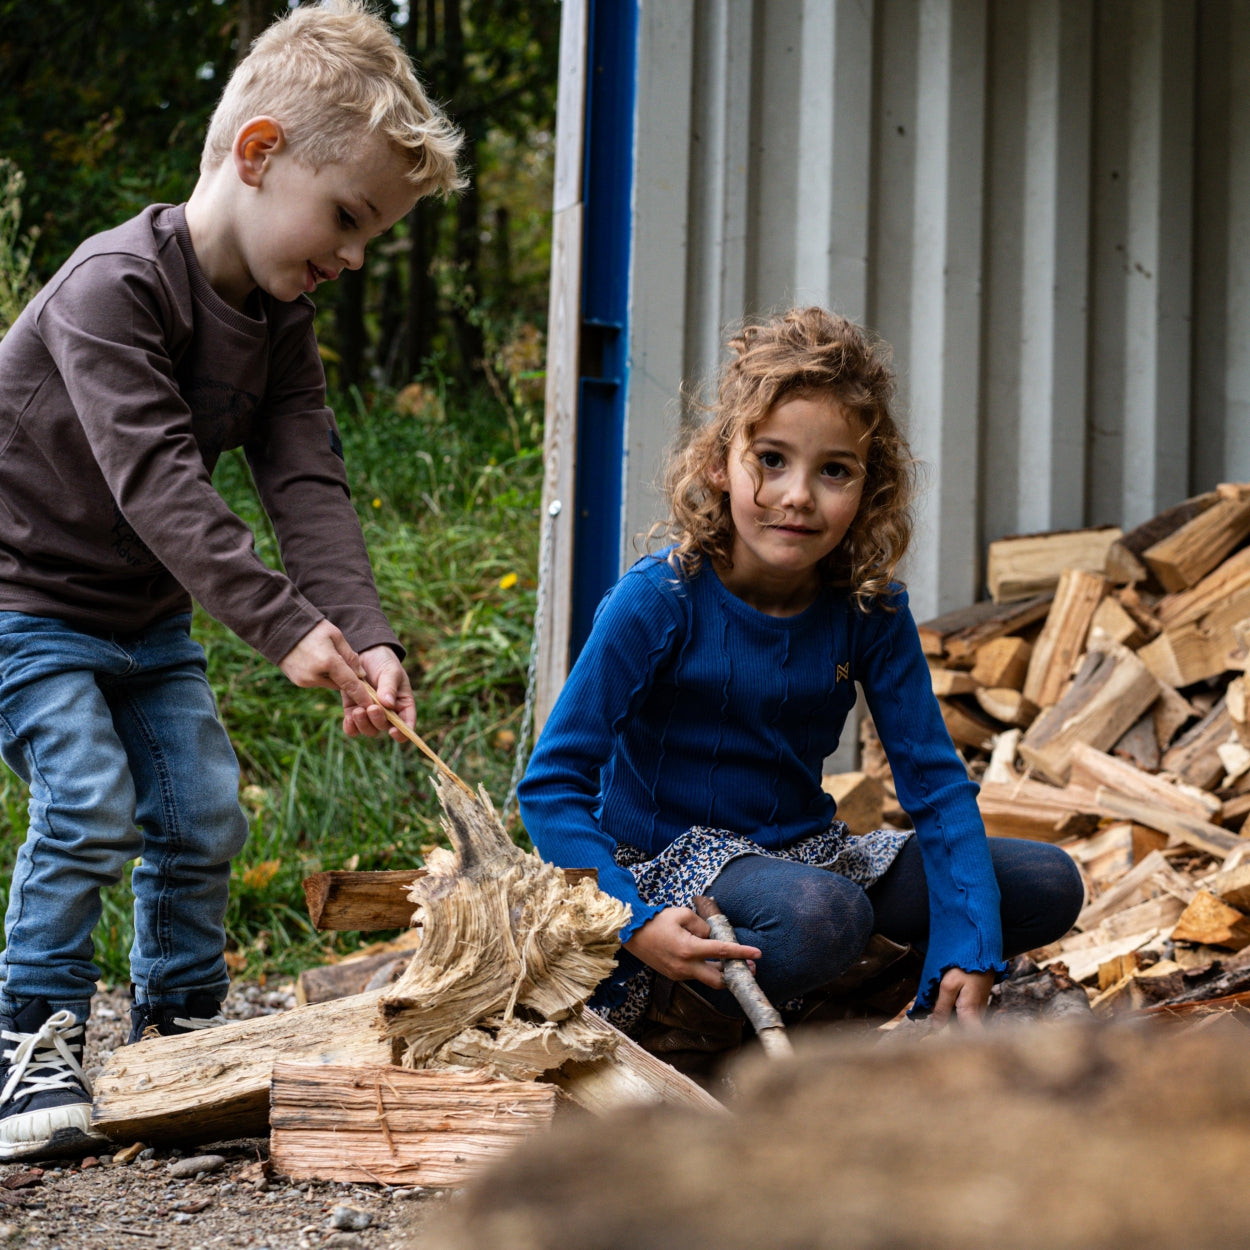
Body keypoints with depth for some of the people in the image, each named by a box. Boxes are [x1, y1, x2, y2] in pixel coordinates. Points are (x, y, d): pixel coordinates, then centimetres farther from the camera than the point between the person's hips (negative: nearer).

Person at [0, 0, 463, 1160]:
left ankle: (177, 1036, 17)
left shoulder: (279, 320, -1)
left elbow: (309, 486, -10)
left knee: (204, 813, 3)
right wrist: (286, 627, -42)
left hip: (148, 617, 8)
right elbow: (156, 480, -36)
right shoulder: (113, 285, -27)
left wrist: (363, 634, -27)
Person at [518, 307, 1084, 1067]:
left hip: (805, 851, 6)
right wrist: (633, 922, -30)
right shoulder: (658, 603, -18)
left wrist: (970, 948, -18)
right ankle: (666, 994, -11)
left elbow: (935, 780, -5)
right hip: (669, 859, -6)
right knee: (821, 917, -39)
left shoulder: (872, 612, -6)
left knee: (1049, 887, -5)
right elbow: (552, 785, -17)